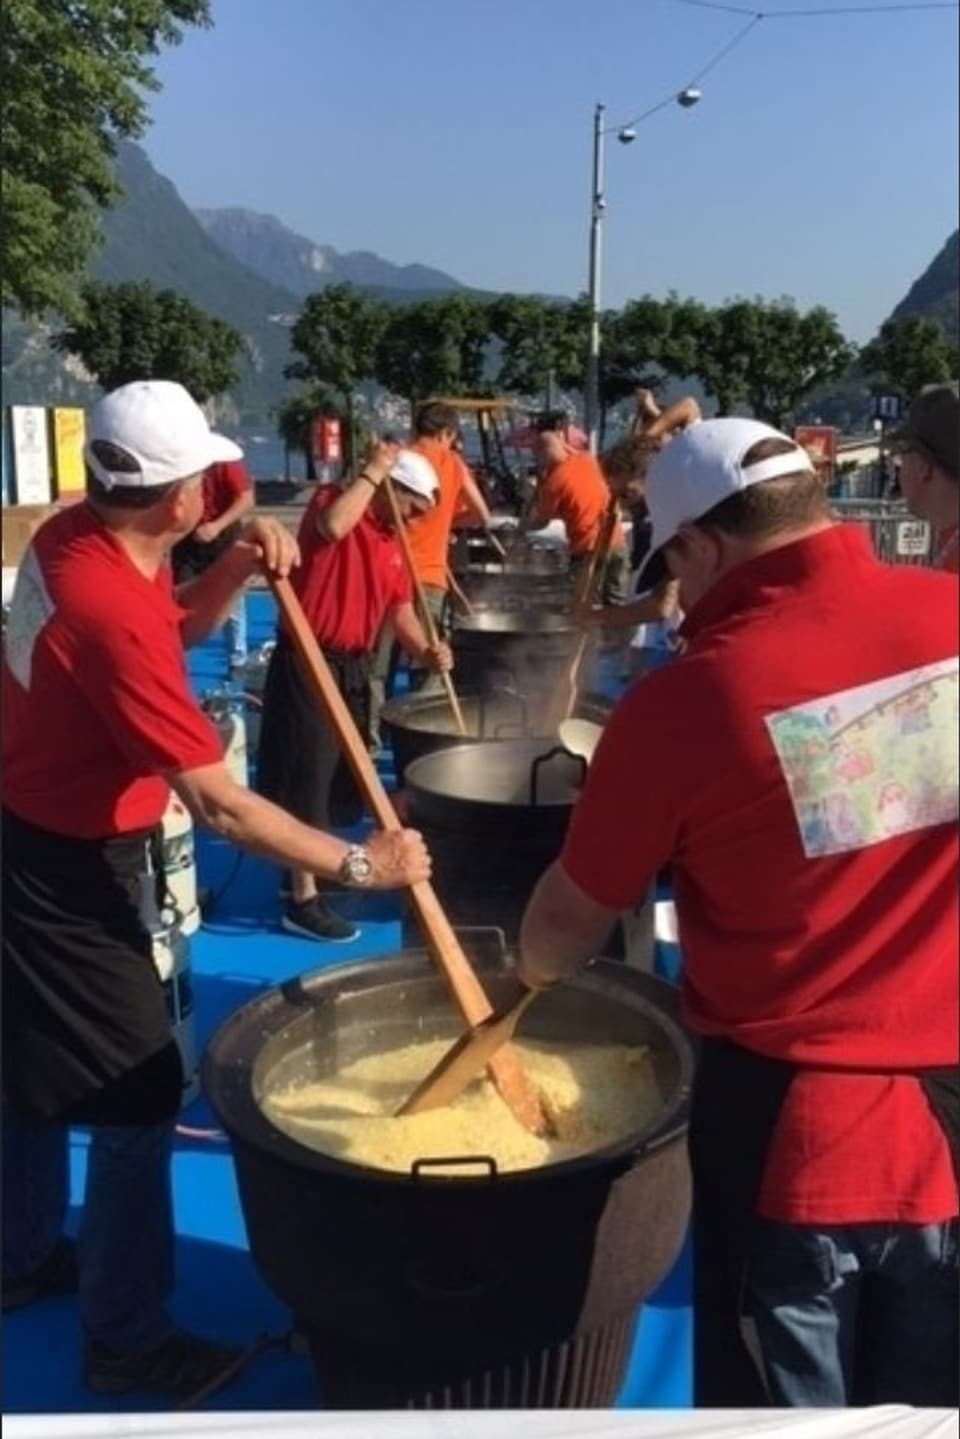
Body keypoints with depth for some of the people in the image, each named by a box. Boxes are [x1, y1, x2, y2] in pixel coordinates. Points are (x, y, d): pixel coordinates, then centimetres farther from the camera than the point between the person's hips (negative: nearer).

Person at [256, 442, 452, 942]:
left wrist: (423, 649, -6)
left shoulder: (392, 543, 12)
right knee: (307, 777, -5)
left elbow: (399, 606, 13)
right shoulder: (333, 501, -9)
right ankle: (303, 900, 2)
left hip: (352, 668, 8)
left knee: (341, 777, 18)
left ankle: (315, 865, 37)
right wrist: (373, 471, -22)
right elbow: (333, 527, -33)